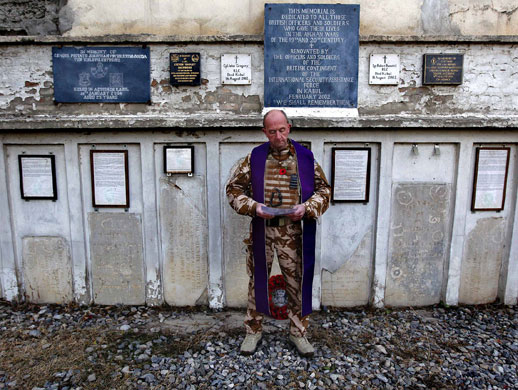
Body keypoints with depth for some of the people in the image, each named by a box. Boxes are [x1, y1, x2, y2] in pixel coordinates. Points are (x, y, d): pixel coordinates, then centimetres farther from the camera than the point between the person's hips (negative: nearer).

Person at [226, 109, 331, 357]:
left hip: (294, 231, 1)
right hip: (261, 230, 0)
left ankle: (298, 332, 29)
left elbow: (324, 189, 6)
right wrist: (254, 207, -15)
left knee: (298, 281, 9)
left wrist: (307, 207, -12)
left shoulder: (305, 157, 1)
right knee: (258, 279, 10)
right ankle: (253, 330, 29)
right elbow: (234, 189, 2)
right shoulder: (254, 158, 1)